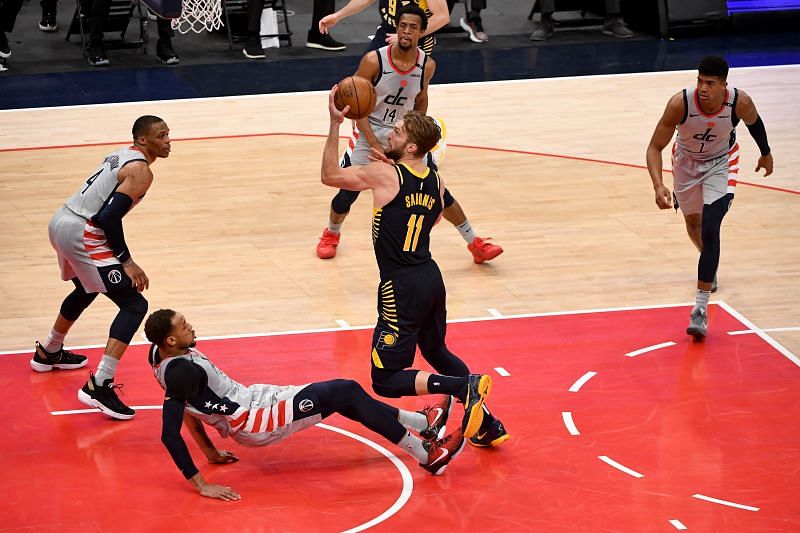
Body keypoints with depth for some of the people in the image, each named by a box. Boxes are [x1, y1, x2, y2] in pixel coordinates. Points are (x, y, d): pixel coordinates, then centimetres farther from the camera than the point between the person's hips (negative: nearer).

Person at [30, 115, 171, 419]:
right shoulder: (140, 171, -13)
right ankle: (99, 386, -18)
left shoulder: (122, 155, 16)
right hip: (81, 235, -10)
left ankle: (48, 353, 55)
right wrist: (126, 262, -13)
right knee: (134, 305, -9)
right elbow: (109, 217, -21)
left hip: (60, 222, 10)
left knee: (86, 290, 36)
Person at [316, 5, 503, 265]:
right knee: (348, 191, 0)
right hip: (370, 131, -2)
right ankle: (331, 234, 31)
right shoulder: (374, 60, -22)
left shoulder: (427, 65, -12)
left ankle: (474, 243, 10)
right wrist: (374, 144, -22)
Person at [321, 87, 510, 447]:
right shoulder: (436, 181, 6)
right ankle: (487, 425, 28)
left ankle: (466, 387, -19)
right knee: (436, 352, 30)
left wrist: (335, 125, -6)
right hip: (432, 278, 8)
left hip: (402, 288, -8)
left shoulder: (384, 174, -14)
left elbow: (329, 175, -5)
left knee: (386, 380, -4)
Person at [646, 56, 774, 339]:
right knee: (693, 223, 22)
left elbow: (753, 122, -3)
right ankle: (709, 266, 58)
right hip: (686, 161, 2)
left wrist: (766, 153, 15)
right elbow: (655, 147, -25)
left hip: (720, 164, -2)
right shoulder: (680, 103, -34)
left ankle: (701, 309, -17)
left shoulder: (740, 102, -30)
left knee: (710, 230, -19)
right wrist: (658, 185, -41)